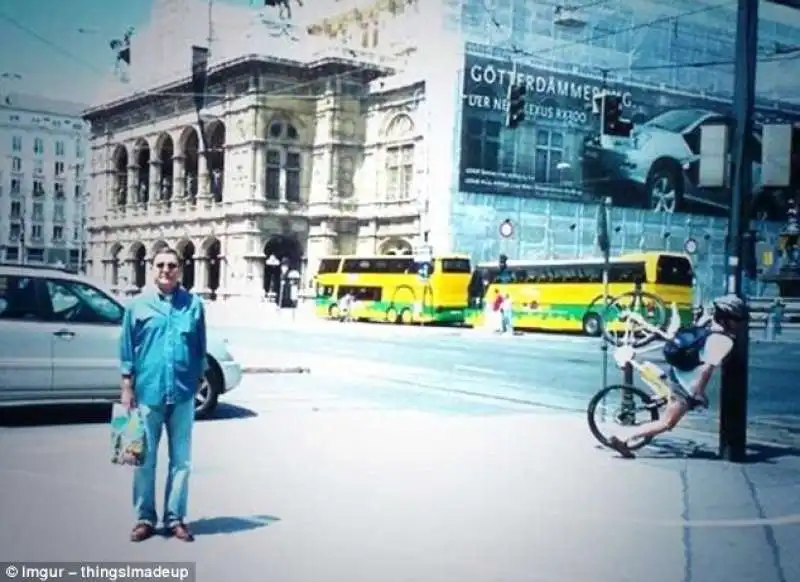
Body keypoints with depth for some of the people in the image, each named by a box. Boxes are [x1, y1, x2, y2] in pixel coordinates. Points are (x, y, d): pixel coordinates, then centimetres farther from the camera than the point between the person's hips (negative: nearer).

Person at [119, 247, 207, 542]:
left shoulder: (194, 304, 2)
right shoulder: (138, 304, 1)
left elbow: (200, 348, 8)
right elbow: (127, 349, 2)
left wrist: (198, 381, 8)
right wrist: (127, 387, -2)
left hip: (183, 394, 1)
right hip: (147, 392, -1)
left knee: (181, 460, 8)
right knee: (145, 460, 7)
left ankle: (175, 518, 18)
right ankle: (145, 518, 18)